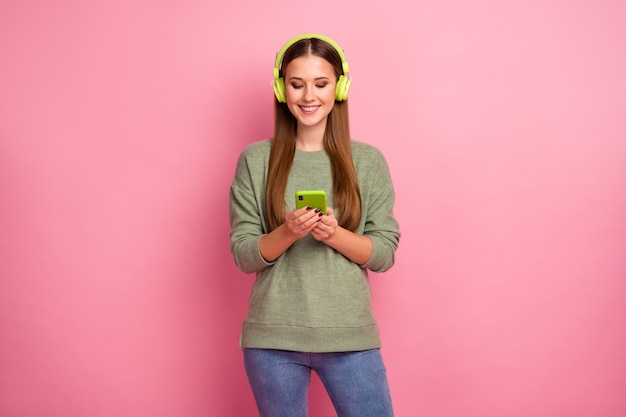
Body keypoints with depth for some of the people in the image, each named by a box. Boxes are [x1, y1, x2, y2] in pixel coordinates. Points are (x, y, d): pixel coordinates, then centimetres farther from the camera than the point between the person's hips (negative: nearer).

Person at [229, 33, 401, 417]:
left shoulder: (368, 161, 1)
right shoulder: (255, 160, 0)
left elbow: (385, 252, 0)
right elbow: (243, 255, -1)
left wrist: (335, 234, -18)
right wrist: (288, 231, -19)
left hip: (351, 337, 0)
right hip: (272, 340, 0)